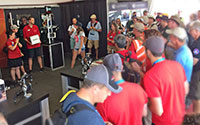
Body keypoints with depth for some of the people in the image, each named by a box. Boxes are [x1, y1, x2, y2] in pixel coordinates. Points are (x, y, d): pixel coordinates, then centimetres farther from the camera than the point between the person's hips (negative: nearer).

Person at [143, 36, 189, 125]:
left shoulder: (150, 76, -31)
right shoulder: (177, 65, -11)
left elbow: (159, 111, -27)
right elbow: (185, 91, 3)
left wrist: (148, 104, -8)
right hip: (180, 117, 6)